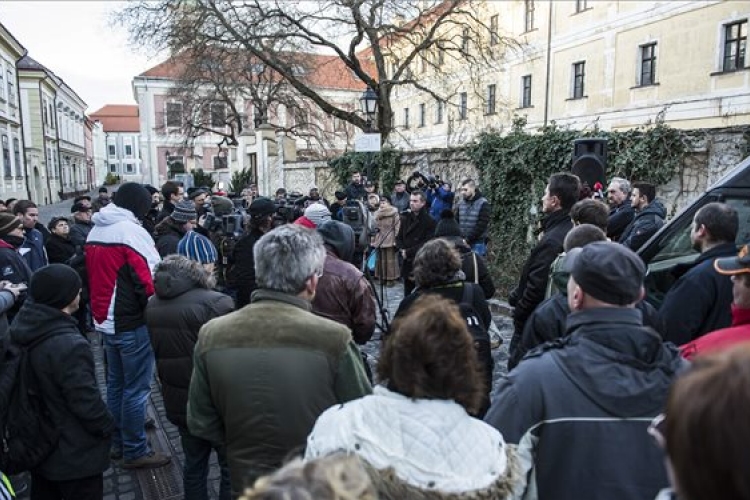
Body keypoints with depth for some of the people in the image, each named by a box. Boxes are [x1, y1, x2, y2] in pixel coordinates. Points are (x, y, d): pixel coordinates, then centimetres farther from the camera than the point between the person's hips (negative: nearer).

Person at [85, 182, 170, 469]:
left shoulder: (94, 232, 10)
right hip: (132, 324, -9)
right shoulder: (131, 231, -17)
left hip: (105, 321, 9)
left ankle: (117, 442, 31)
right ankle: (135, 451, 11)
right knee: (136, 388, 1)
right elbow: (147, 280, -20)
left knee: (115, 384, 18)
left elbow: (92, 276, 16)